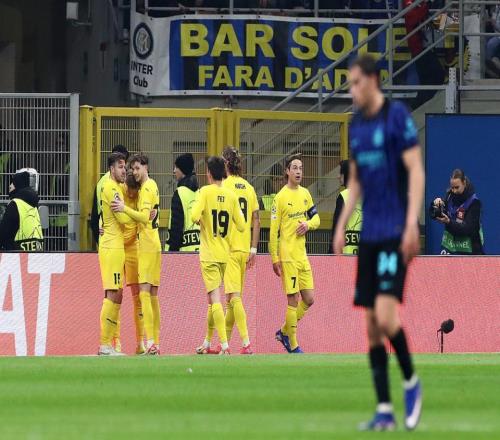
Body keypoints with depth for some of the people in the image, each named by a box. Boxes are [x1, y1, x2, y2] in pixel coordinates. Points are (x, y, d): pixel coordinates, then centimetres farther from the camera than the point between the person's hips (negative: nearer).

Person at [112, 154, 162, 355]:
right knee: (153, 294, 11)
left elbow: (145, 217, -21)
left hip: (148, 246, -10)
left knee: (145, 292, -14)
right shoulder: (152, 186, 18)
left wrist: (125, 209, -28)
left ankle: (150, 343, -21)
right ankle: (156, 343, 13)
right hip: (153, 245, 10)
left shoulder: (147, 188, -11)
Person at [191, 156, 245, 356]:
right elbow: (241, 226, 3)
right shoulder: (231, 195, 3)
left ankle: (225, 345, -20)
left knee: (215, 299, -9)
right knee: (213, 298, 19)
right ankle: (207, 342, 27)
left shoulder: (206, 191, -9)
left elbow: (194, 216, -22)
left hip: (209, 255, -5)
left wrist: (200, 222, 0)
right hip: (225, 254, 5)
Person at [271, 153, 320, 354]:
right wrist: (275, 259, -12)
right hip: (288, 256, -7)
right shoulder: (281, 197, -10)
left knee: (309, 299, 8)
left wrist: (308, 224, -4)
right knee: (293, 300, -5)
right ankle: (292, 345, 4)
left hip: (302, 254, 7)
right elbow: (273, 230, -10)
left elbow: (316, 218, 20)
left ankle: (284, 332, 24)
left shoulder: (305, 194, 10)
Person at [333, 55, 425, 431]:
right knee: (371, 324, 3)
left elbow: (416, 171, -11)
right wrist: (342, 225, 14)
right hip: (369, 235, 7)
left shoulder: (397, 116, -8)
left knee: (385, 316, -17)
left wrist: (412, 224, -18)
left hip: (395, 234, -7)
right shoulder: (356, 124, 13)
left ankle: (411, 382, 6)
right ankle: (384, 410, 6)